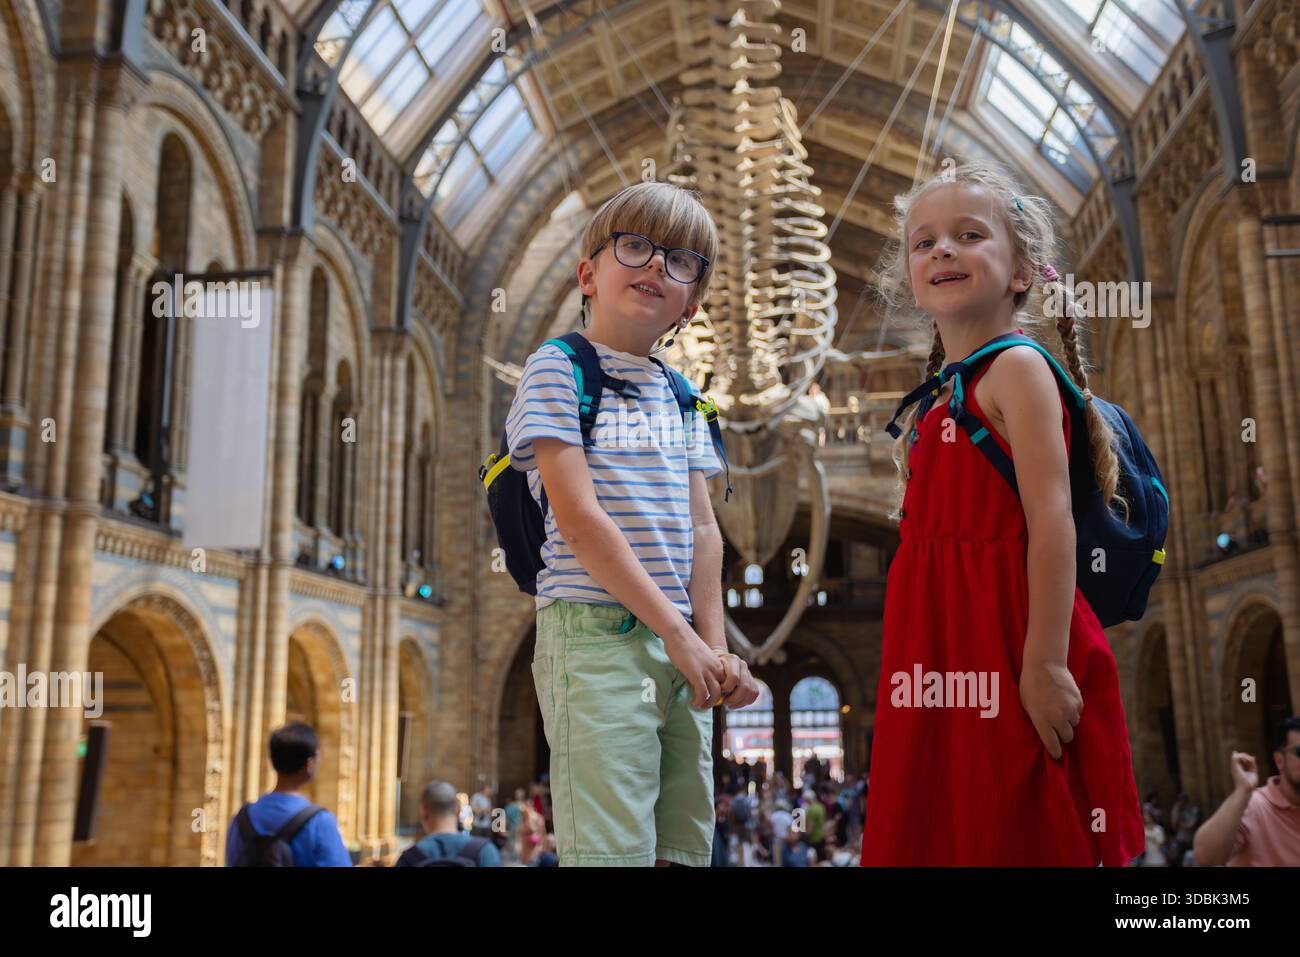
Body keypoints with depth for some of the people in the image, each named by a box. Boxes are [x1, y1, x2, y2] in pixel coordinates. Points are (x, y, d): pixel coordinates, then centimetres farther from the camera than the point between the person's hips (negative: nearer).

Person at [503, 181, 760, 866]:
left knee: (682, 848, 10)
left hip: (679, 644, 7)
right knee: (614, 850, -7)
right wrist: (676, 630, -12)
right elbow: (578, 516, -11)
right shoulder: (558, 367, -2)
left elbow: (701, 529, 13)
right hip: (596, 635, -6)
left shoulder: (680, 394, 17)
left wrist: (716, 648, 1)